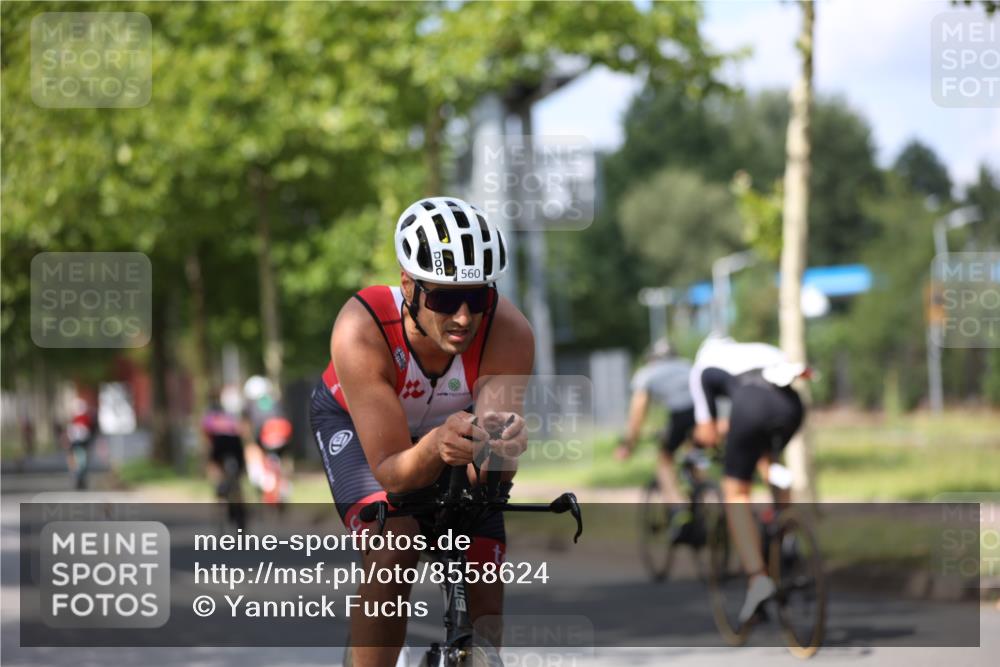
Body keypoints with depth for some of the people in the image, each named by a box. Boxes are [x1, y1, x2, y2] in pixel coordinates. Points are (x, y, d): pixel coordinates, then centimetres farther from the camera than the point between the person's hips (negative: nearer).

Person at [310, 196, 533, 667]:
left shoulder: (510, 332, -35)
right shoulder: (362, 329, -39)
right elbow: (390, 472, -38)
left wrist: (498, 449, -60)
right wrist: (436, 446, -59)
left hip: (455, 422, 2)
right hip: (354, 422, -2)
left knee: (486, 603, -7)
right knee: (394, 545, -29)